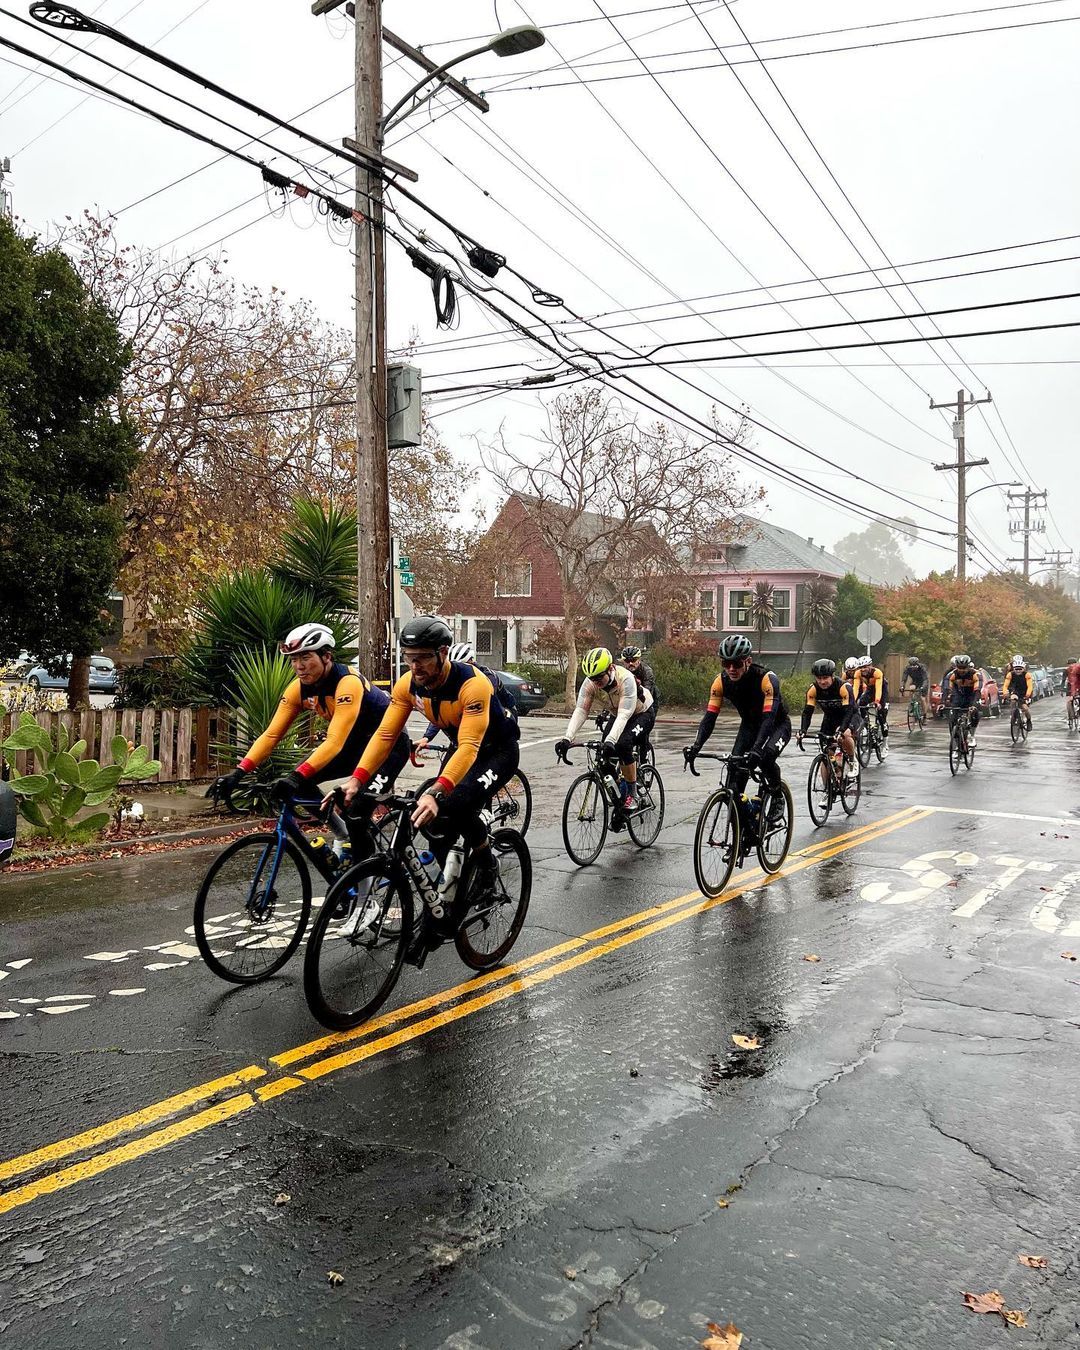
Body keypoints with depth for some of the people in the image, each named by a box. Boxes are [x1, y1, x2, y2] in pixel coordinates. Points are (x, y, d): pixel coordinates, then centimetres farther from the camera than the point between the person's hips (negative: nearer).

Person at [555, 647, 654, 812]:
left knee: (623, 744, -30)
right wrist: (567, 738, -41)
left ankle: (632, 794, -15)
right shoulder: (590, 682, -23)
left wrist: (610, 740, -57)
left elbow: (624, 715, -44)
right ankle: (619, 787, 10)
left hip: (641, 713, -6)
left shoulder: (626, 679, -37)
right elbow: (580, 711, -27)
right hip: (616, 715, 6)